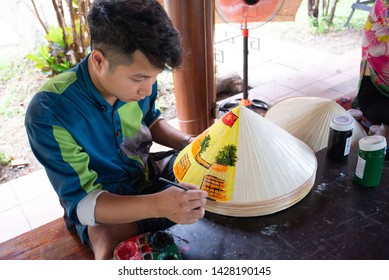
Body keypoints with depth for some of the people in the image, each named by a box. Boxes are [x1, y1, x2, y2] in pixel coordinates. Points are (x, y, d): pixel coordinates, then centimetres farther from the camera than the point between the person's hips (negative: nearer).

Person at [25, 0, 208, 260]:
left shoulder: (139, 81, -14)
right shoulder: (49, 112, -29)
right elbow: (81, 200, -28)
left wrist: (190, 144, -12)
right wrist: (157, 205, -45)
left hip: (148, 174, 5)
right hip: (98, 208, -4)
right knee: (106, 238, -36)